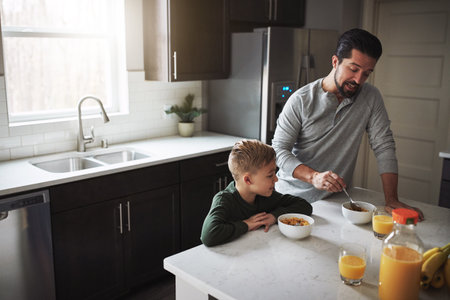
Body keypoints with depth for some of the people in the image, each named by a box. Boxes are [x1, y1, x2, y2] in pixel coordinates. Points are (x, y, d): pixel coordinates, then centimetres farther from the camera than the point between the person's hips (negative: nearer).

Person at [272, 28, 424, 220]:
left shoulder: (371, 97, -2)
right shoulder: (300, 100, -9)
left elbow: (384, 147, -1)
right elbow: (279, 150, -11)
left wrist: (392, 199, -8)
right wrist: (313, 176, -27)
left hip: (336, 199, 2)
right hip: (293, 195, -2)